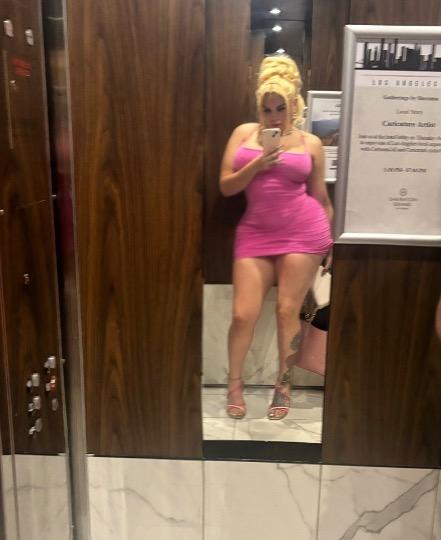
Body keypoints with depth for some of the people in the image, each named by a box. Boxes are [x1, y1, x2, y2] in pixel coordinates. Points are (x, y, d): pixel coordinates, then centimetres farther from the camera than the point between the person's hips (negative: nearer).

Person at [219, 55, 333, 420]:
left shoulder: (311, 143, 7)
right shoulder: (244, 133, 9)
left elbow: (321, 197, 11)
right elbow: (226, 186, 4)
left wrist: (329, 240, 11)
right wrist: (257, 164, -11)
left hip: (303, 231, -1)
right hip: (255, 232, 1)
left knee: (288, 311, 1)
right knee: (243, 314, -2)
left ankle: (284, 385, 21)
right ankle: (235, 383, 22)